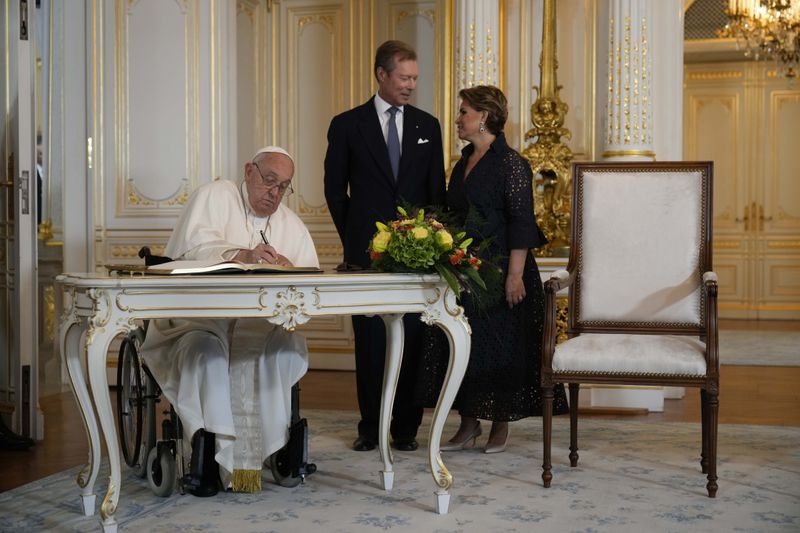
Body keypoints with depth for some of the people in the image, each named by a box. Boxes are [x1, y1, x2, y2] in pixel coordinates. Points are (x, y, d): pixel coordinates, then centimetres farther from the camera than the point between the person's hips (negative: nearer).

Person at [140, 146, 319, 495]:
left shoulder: (292, 225, 19)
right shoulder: (214, 196, 5)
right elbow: (194, 248, -14)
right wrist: (242, 255, -32)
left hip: (258, 326, 4)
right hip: (199, 320, -3)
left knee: (289, 348, -26)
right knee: (205, 349, -35)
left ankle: (274, 447, -18)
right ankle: (206, 448, -27)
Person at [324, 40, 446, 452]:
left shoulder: (427, 126, 11)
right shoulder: (347, 125, 4)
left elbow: (437, 189, 12)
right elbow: (335, 189, 8)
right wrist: (353, 238, 5)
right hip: (367, 251, -1)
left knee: (412, 339, 2)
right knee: (370, 341, 3)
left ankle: (406, 427, 11)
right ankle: (370, 426, 12)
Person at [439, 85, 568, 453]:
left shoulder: (511, 164, -11)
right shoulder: (463, 164, 14)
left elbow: (521, 223, -15)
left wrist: (515, 274, -20)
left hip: (499, 271, -8)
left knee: (499, 345, 1)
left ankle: (501, 424, 14)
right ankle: (469, 422, 19)